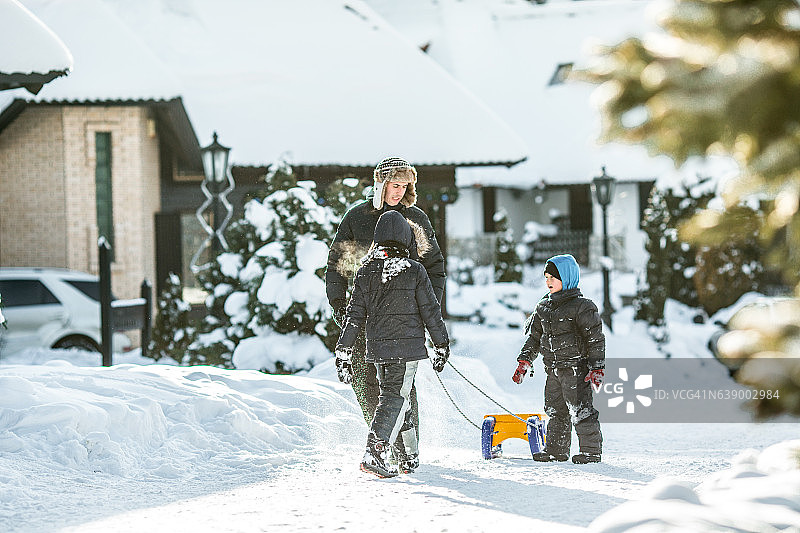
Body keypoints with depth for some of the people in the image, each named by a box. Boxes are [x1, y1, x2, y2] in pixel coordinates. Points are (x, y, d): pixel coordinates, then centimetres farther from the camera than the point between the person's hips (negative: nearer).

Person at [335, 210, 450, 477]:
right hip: (407, 345, -4)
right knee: (396, 398, -5)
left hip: (376, 348, 4)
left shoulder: (365, 272, 4)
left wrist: (344, 353, 9)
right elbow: (430, 311, -3)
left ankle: (409, 456, 22)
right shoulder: (414, 270, -7)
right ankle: (375, 452, -20)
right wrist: (442, 345, 7)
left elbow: (353, 315, 5)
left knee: (396, 397, 16)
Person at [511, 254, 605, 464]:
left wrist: (596, 368, -12)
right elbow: (534, 336, 20)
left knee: (580, 410, -8)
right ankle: (556, 450, 21)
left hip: (575, 367, -7)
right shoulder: (544, 307, 12)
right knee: (555, 410, 12)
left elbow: (596, 339, -9)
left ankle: (591, 450, -1)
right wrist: (524, 362, 13)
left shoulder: (582, 307, -9)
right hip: (554, 369, 7)